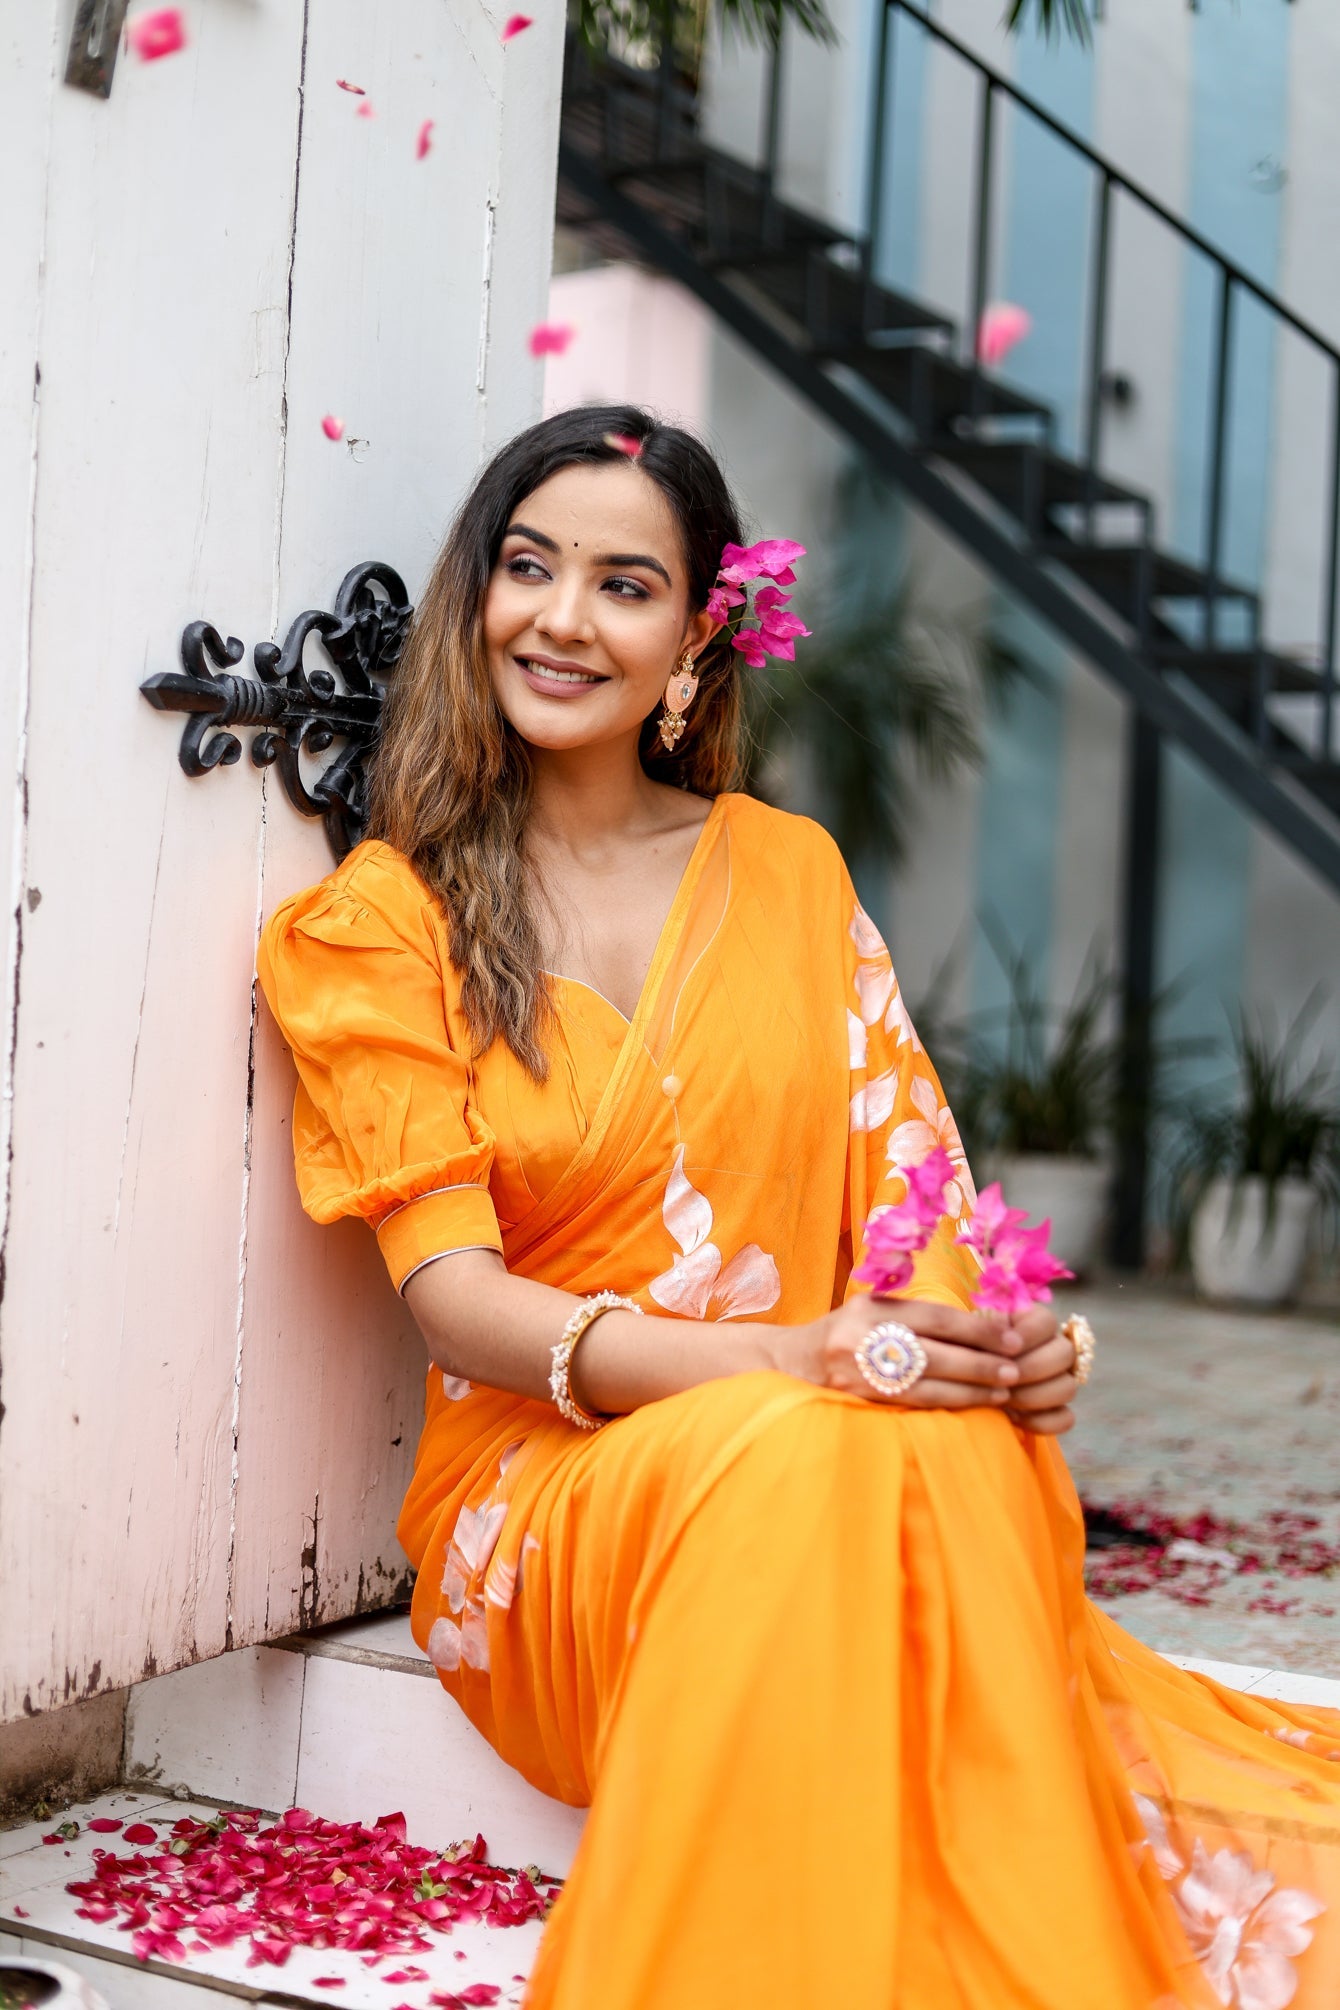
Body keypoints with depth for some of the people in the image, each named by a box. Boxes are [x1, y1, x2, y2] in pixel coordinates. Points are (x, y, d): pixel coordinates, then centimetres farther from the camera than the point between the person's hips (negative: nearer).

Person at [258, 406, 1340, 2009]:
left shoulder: (789, 870, 14)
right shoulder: (385, 917, 2)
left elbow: (904, 1171, 8)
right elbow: (451, 1294, -9)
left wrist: (994, 1339, -18)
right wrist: (785, 1362, -26)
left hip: (856, 1456, 3)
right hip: (546, 1488, -2)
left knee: (954, 1444, -34)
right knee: (813, 1458, -36)